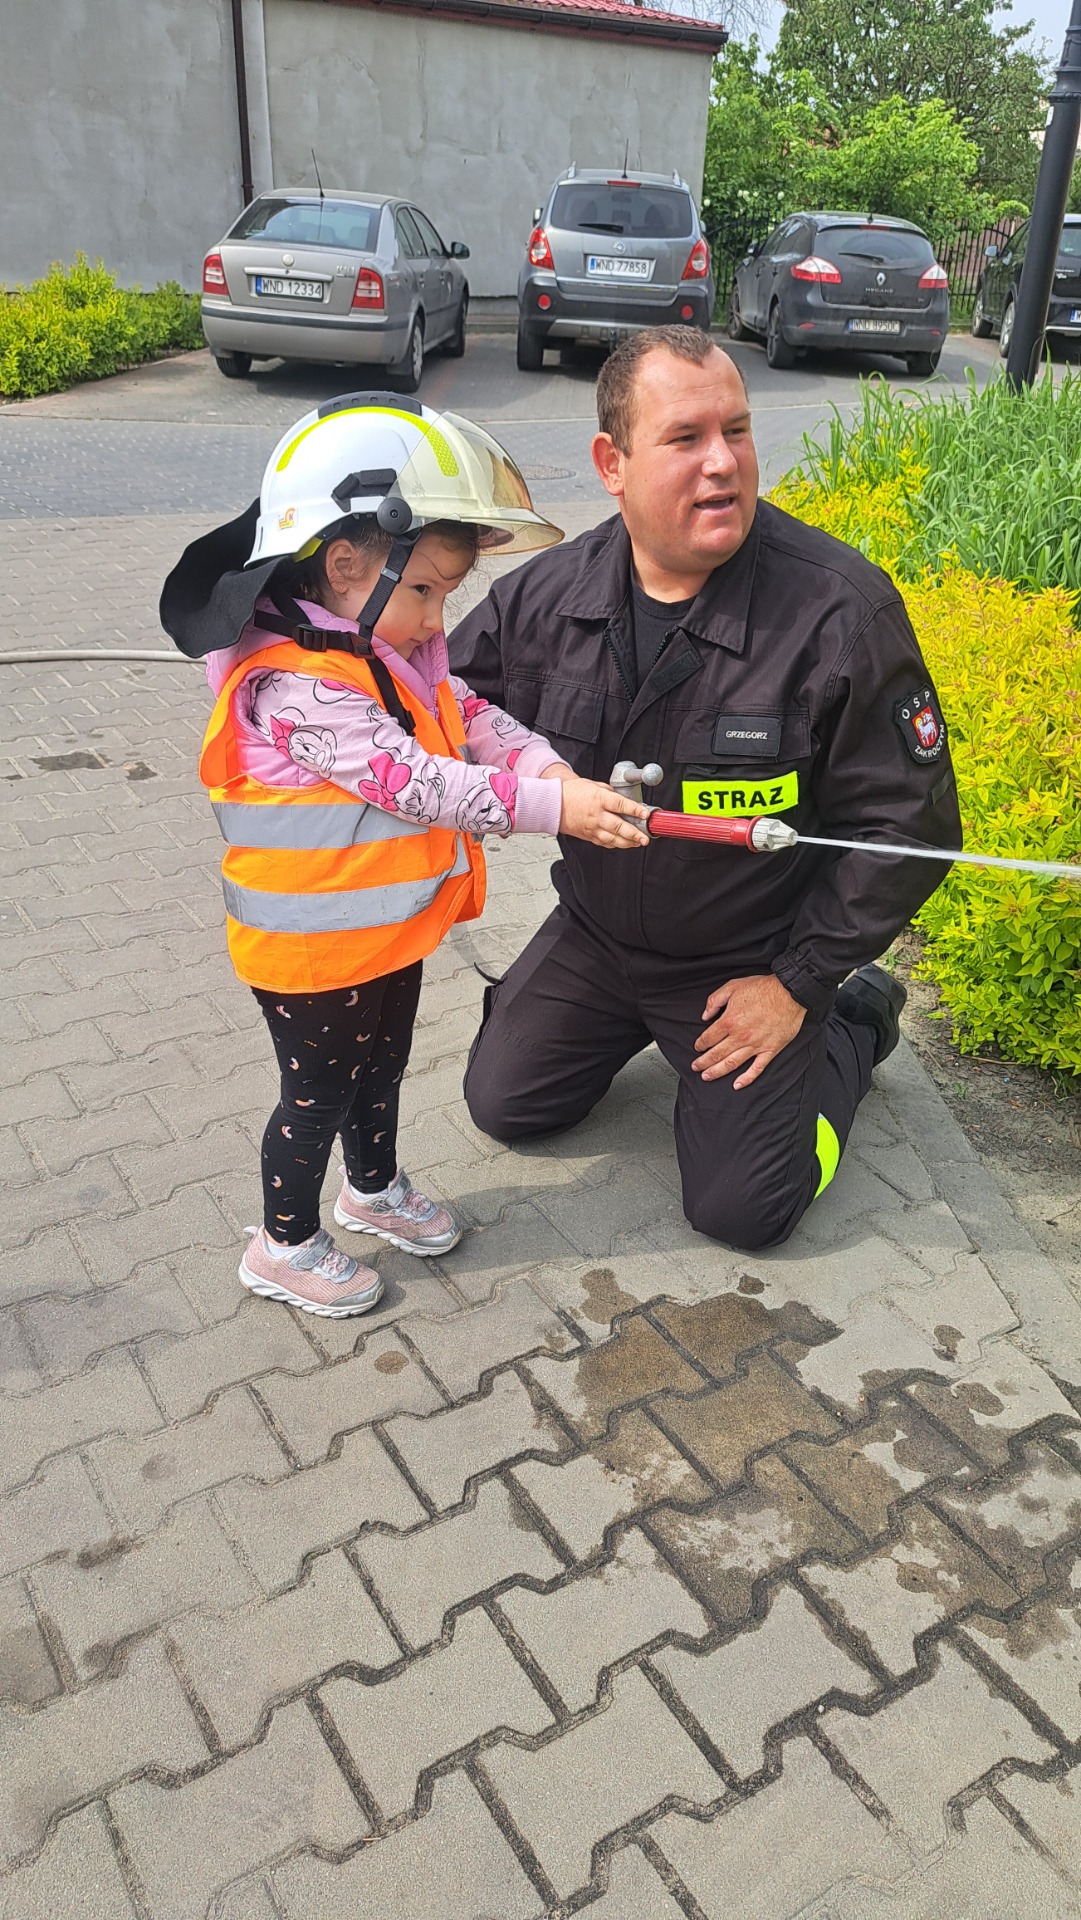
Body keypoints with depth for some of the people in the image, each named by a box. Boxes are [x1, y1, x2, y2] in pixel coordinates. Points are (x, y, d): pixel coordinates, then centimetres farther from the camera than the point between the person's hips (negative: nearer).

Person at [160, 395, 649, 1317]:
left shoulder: (393, 654, 2)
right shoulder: (299, 685, -30)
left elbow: (469, 716, 2)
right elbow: (410, 781, -35)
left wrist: (547, 765, -19)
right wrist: (555, 808, -37)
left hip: (392, 930, 9)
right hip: (314, 948, -9)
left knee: (380, 1068, 27)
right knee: (319, 1093, 10)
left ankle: (375, 1186, 52)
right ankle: (286, 1243, 33)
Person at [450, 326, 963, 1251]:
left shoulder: (841, 609, -24)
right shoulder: (548, 594, -12)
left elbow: (907, 820, -17)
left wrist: (798, 979, -14)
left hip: (751, 958, -4)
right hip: (596, 929, 4)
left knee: (741, 1208, -2)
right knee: (504, 1103, 10)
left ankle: (854, 1020, 23)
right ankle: (639, 1023, 35)